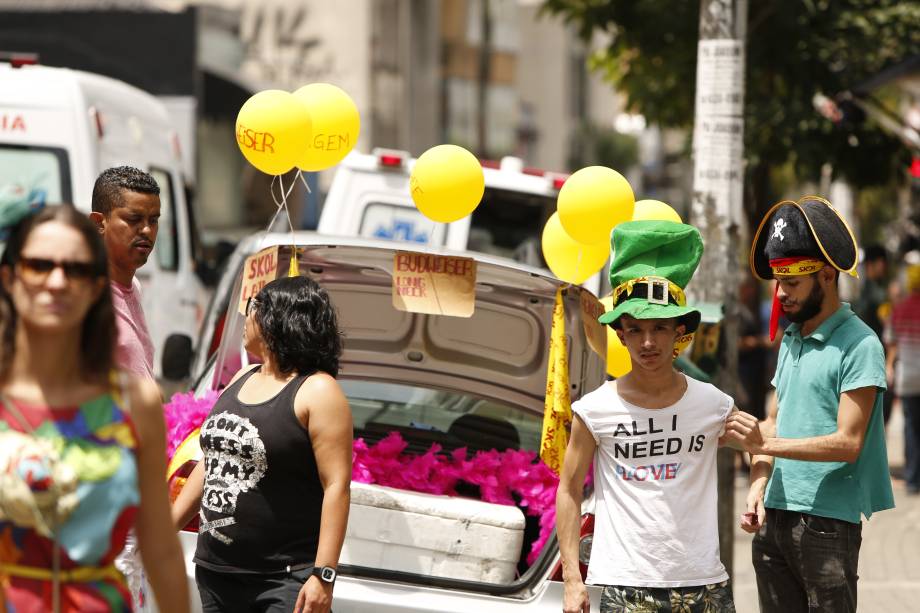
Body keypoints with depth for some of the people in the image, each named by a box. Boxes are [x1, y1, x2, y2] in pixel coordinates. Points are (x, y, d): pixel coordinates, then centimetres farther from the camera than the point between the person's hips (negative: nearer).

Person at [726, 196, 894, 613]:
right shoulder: (791, 338, 15)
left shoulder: (858, 344, -10)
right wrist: (758, 487, 1)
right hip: (775, 516, 7)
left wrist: (765, 443, -22)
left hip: (828, 522, -7)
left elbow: (848, 443, -16)